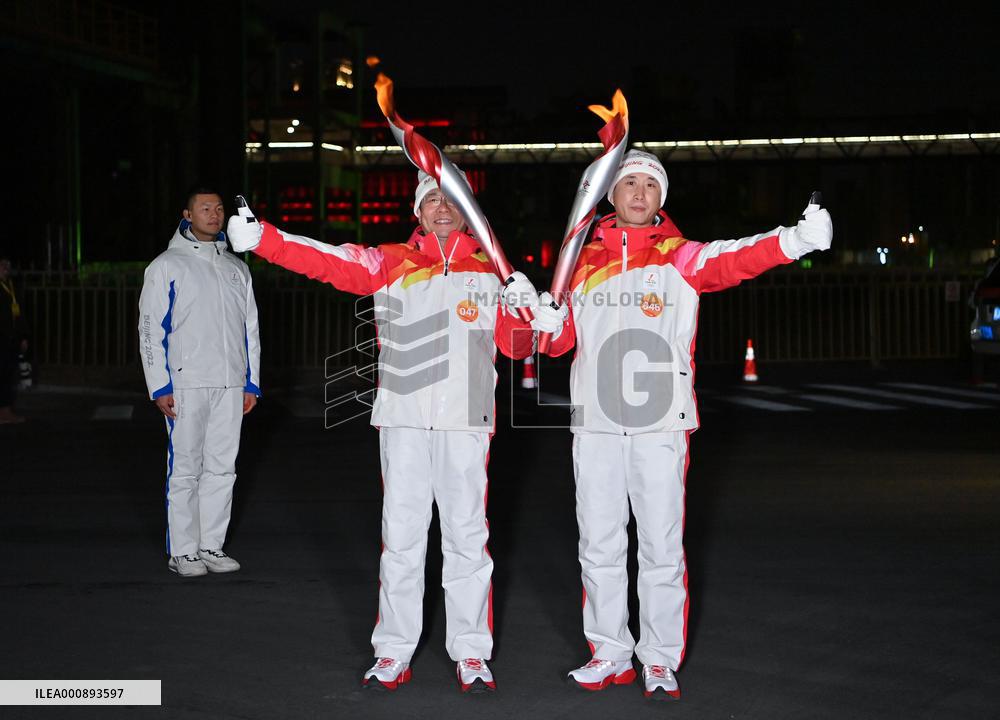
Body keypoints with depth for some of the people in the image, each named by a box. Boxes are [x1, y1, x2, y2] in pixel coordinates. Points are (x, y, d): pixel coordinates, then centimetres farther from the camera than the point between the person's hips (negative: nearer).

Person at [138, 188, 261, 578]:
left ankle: (212, 546, 15)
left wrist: (251, 382, 12)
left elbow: (250, 329, 19)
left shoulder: (237, 268, 16)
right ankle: (183, 551, 5)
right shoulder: (167, 265, 1)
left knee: (222, 468, 7)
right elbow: (151, 329, -3)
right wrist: (160, 386, -10)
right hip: (186, 384, -5)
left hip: (230, 385, 5)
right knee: (185, 469, -2)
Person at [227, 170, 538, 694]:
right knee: (400, 536, 4)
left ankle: (471, 654, 14)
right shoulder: (390, 264, 8)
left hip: (466, 420, 0)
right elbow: (327, 262, -4)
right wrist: (262, 238, -17)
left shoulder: (489, 271, 9)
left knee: (467, 536, 4)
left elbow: (515, 346, 11)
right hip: (403, 419, 0)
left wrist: (525, 311, -10)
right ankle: (394, 653, 14)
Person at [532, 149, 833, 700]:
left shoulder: (683, 258, 1)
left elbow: (737, 260, -19)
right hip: (595, 424, 3)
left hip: (661, 426, -3)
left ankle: (660, 659, 13)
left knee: (661, 548, 1)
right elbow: (562, 340, 14)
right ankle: (609, 654, 22)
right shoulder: (584, 262, 10)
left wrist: (797, 240, -37)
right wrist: (547, 321, -10)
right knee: (599, 546, 10)